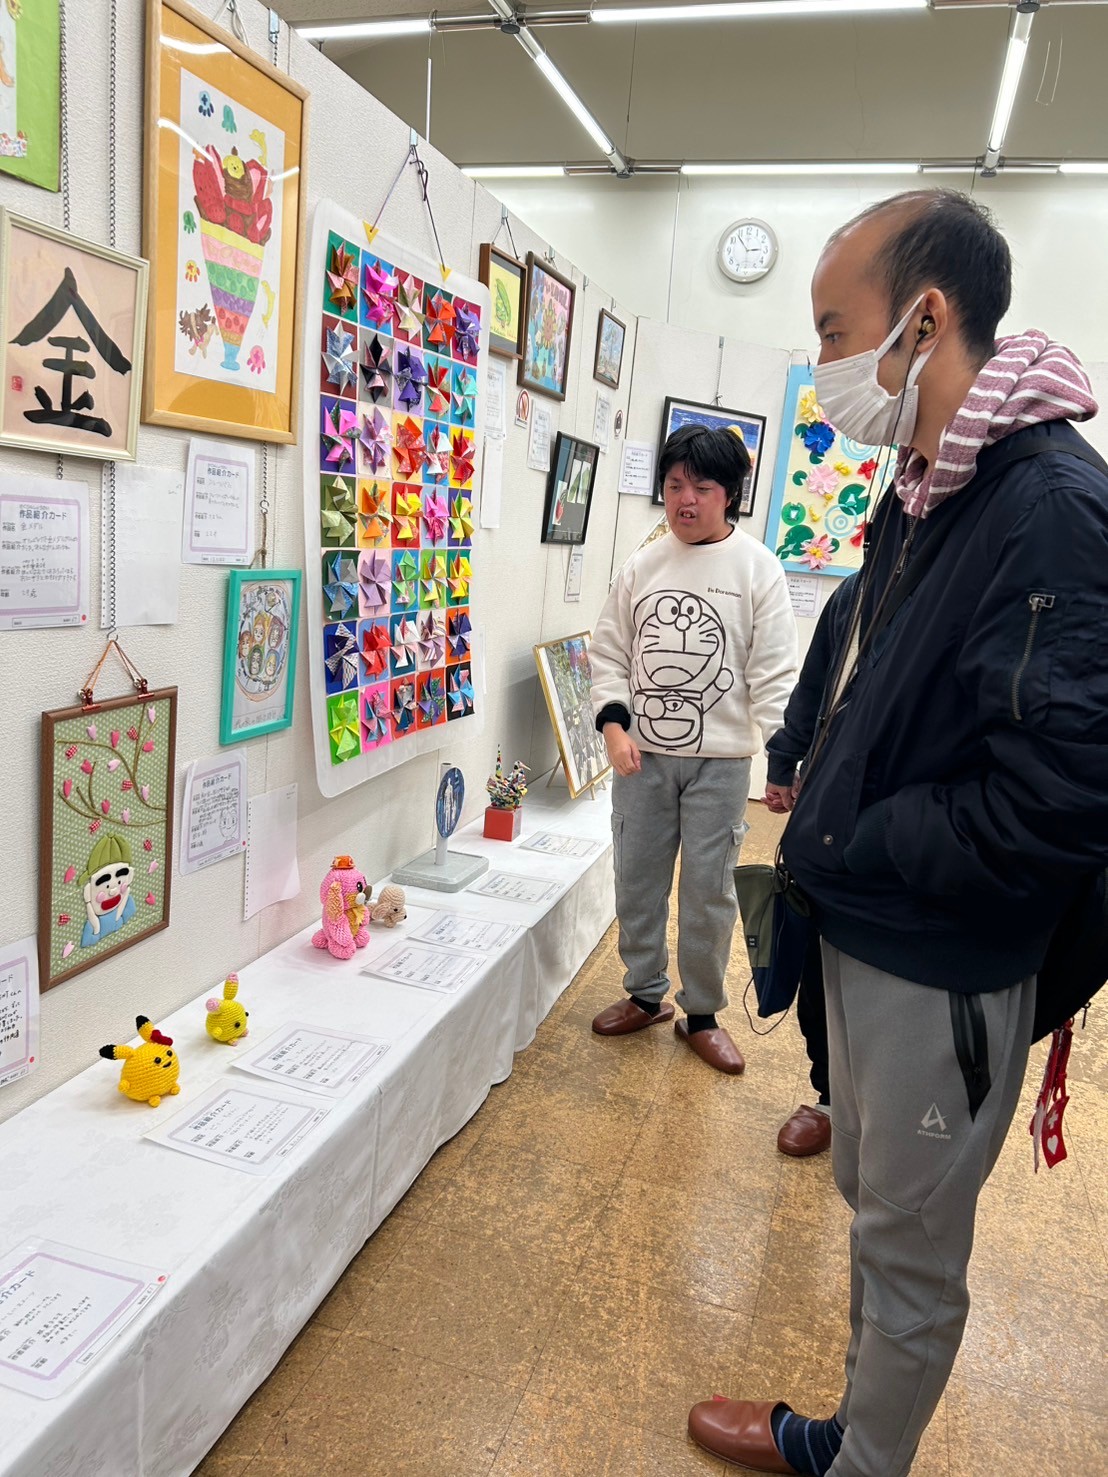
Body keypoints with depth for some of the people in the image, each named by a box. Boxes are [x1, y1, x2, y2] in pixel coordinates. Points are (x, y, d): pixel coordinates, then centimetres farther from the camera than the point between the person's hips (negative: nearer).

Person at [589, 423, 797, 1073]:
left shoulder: (757, 567, -3)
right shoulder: (642, 566, 5)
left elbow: (773, 671, -6)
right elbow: (610, 652, 8)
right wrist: (614, 724, -5)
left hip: (720, 758, -3)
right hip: (642, 753, 3)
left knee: (709, 890, 5)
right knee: (637, 880, 12)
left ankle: (702, 1013, 24)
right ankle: (646, 994, 32)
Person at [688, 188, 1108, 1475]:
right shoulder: (920, 498, 8)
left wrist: (832, 850, -16)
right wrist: (826, 815, 2)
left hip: (945, 969, -9)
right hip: (863, 932, 9)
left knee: (910, 1247, 13)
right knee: (874, 1206, 24)